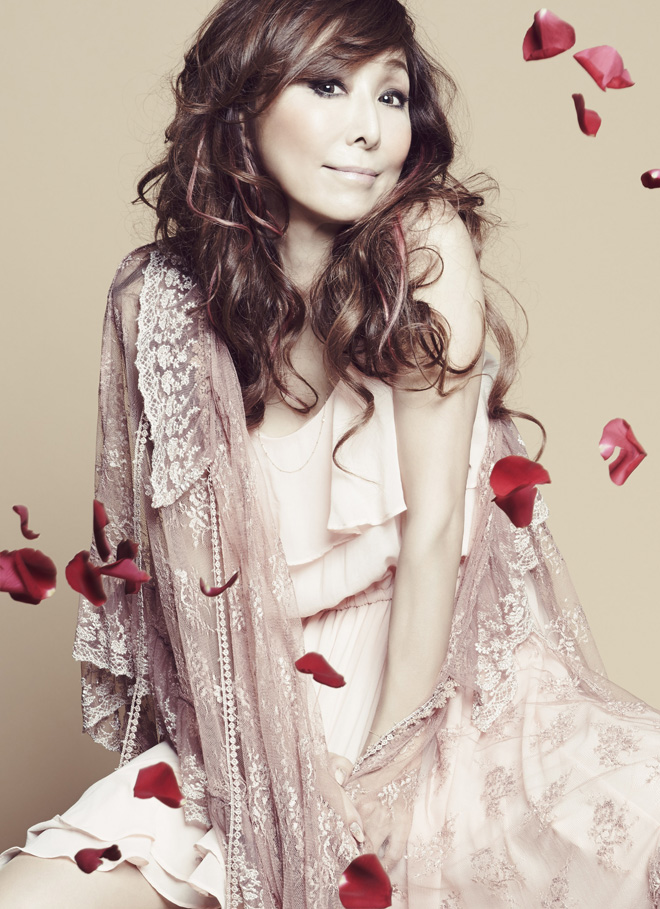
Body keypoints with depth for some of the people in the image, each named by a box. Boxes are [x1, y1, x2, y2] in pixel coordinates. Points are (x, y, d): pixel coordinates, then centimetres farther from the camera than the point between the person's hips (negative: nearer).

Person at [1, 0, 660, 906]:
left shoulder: (427, 246, -10)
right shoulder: (159, 297, -6)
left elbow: (434, 526, -12)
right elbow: (164, 546, -2)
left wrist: (385, 766, -12)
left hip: (436, 679, -1)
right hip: (251, 723, 1)